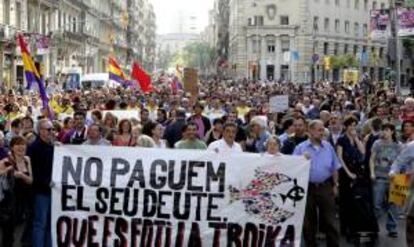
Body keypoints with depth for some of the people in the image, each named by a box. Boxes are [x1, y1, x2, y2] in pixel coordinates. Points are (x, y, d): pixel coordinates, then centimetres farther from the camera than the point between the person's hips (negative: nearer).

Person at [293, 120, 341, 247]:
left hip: (325, 187, 1)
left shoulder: (328, 147, 6)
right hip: (308, 187, -1)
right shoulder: (300, 148, 0)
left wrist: (335, 185, 9)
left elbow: (334, 168, 11)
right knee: (309, 221, 9)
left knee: (329, 220, 3)